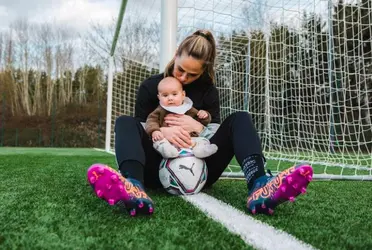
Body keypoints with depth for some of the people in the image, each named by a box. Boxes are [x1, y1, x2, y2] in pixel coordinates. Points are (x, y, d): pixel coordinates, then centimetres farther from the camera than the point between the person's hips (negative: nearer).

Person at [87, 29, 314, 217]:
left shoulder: (208, 90, 8)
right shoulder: (151, 86, 5)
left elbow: (218, 132, 3)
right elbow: (139, 127, 0)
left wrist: (198, 127, -19)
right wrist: (162, 131, -22)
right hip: (161, 169, 0)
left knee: (240, 119, -15)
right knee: (125, 122, -23)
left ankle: (259, 186, -45)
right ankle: (135, 188, -57)